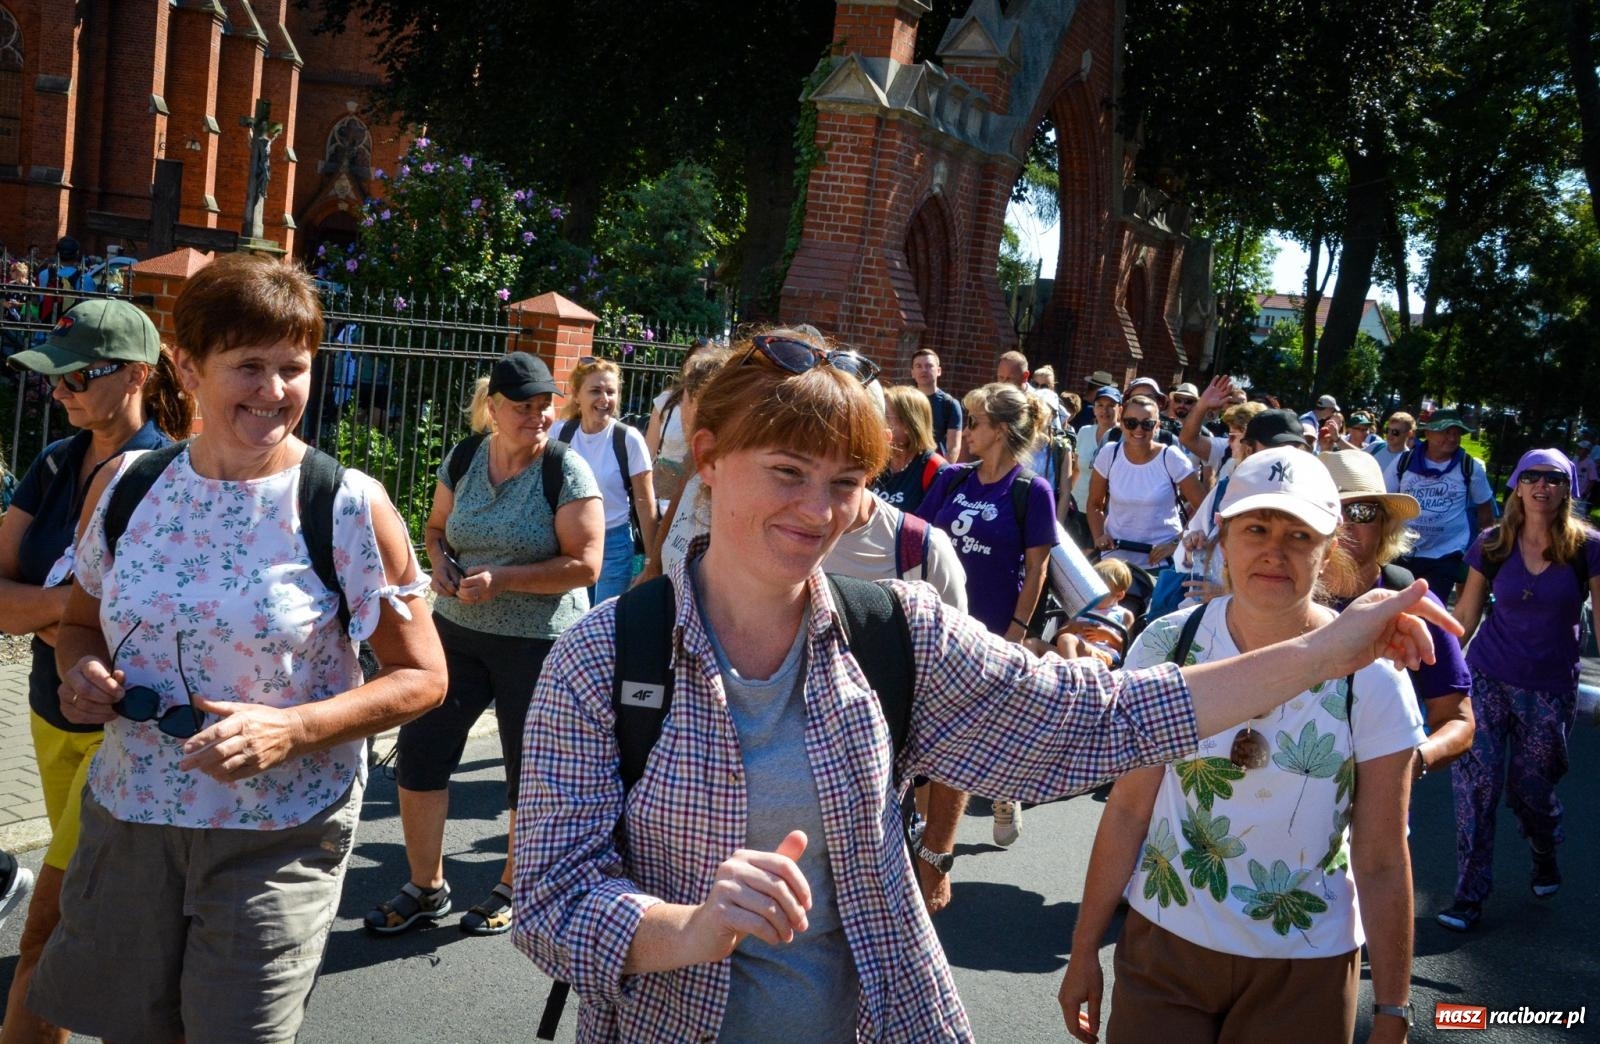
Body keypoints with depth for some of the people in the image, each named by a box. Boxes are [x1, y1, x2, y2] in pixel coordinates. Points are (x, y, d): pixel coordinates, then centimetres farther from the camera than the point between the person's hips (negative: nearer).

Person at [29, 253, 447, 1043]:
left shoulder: (348, 508, -12)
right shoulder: (125, 487, 0)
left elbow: (421, 677, -8)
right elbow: (80, 620, 16)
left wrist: (292, 729, -22)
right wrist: (82, 670, -7)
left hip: (278, 837, -3)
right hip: (125, 820, 4)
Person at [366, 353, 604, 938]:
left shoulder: (566, 471, -13)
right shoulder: (463, 459, 2)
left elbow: (585, 564, -17)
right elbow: (436, 526, 16)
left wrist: (502, 578, -22)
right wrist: (441, 563, -6)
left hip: (539, 642, -5)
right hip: (458, 629, 5)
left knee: (530, 770, 8)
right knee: (419, 749, 4)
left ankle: (512, 891, 29)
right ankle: (426, 888, 23)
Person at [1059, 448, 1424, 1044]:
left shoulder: (1370, 678, -13)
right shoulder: (1168, 646, -9)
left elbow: (1383, 865, -8)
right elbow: (1128, 810, -4)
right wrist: (1084, 949, 0)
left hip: (1305, 971, -1)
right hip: (1163, 946, 1)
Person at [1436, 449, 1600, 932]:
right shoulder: (1492, 545, -3)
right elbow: (1466, 614, 5)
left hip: (1551, 687, -1)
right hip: (1487, 677, 1)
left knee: (1530, 787, 9)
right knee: (1475, 784, -5)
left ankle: (1545, 856, 43)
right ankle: (1470, 894, 6)